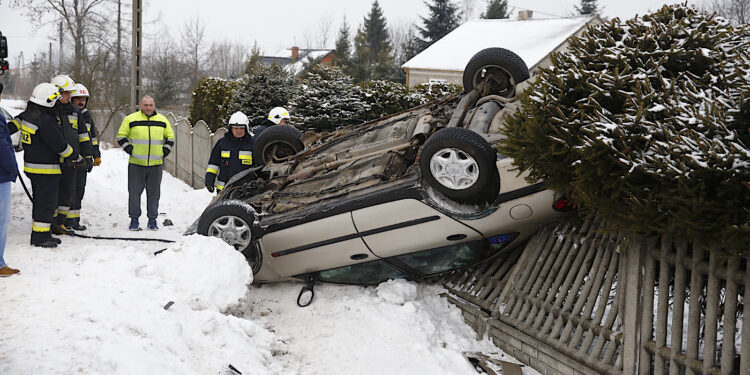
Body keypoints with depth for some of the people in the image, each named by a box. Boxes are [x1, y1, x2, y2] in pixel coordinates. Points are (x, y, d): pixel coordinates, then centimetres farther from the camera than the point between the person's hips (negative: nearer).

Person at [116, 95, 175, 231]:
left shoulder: (163, 120, 9)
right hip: (136, 163, -2)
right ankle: (134, 219, 11)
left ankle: (152, 220, 15)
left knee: (154, 193, 6)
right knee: (135, 192, 2)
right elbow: (121, 136, 7)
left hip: (156, 164, 2)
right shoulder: (131, 119, 2)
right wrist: (129, 149, -3)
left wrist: (165, 151, 6)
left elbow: (170, 137, 19)